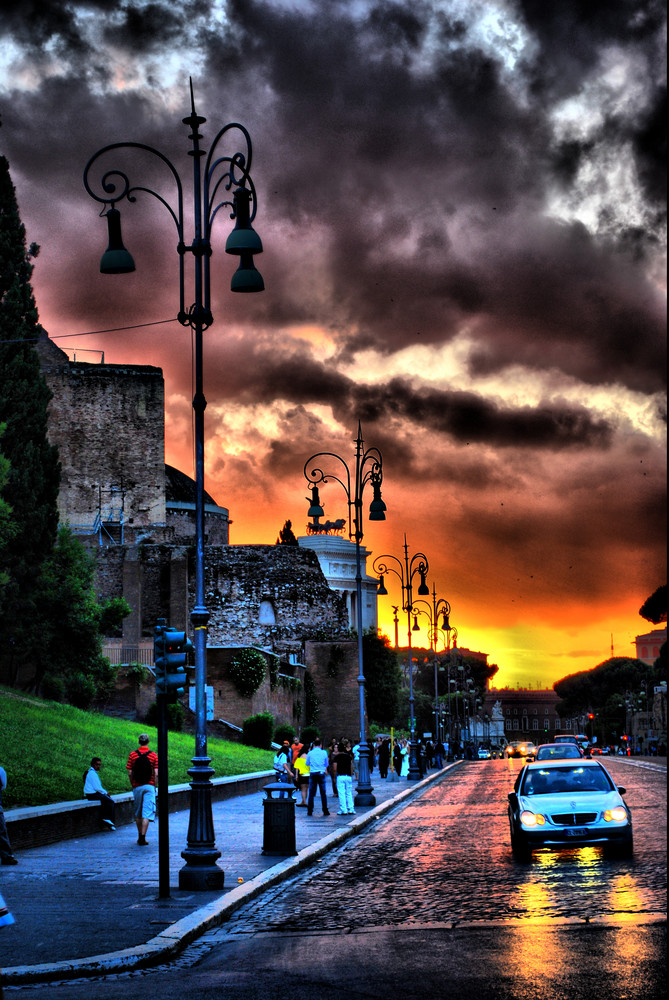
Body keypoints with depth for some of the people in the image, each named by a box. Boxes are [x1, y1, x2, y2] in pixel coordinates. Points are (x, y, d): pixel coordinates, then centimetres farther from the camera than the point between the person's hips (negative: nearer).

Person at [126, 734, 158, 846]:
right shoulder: (153, 755, -3)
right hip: (149, 786, -2)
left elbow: (130, 773, -1)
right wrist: (154, 786, 6)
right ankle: (143, 838, -12)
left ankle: (140, 836, 22)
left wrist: (132, 785, 11)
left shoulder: (132, 755, 0)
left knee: (138, 812, 15)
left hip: (137, 786, 2)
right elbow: (156, 774, -6)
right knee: (147, 812, -4)